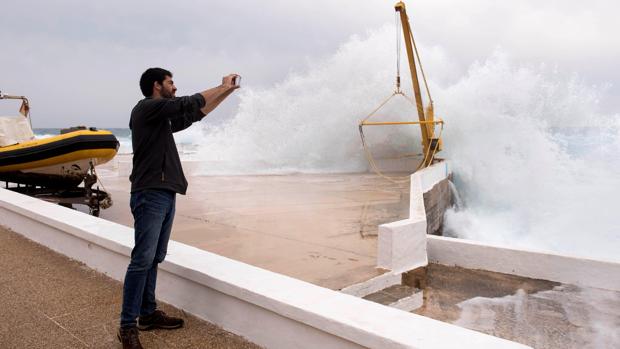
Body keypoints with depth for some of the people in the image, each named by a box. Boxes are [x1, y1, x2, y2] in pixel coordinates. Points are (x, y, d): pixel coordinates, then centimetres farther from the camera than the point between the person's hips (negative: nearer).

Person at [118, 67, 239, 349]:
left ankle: (148, 313, 19)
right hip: (150, 195, -9)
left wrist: (226, 91, 23)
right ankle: (128, 326, -3)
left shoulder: (164, 118, 20)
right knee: (142, 260, -9)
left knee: (155, 259, 11)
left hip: (165, 194, 9)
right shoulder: (146, 107, -6)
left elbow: (195, 114, 26)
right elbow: (190, 105, -12)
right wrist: (223, 87, 0)